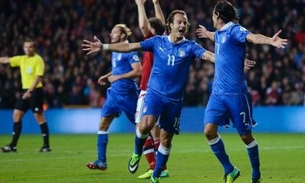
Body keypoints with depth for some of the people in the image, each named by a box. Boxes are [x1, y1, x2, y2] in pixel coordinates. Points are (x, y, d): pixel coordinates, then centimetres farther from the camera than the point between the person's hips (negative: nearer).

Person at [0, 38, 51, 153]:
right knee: (16, 115, 4)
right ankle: (13, 145, 6)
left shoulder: (38, 60, -9)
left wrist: (30, 91, -24)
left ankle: (46, 145, -1)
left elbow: (38, 77, -16)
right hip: (25, 90, 8)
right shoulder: (22, 59, 12)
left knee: (39, 116, -7)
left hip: (35, 91, -8)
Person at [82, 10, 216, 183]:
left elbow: (208, 55, -16)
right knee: (146, 124, -25)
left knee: (166, 138, 6)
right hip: (155, 92, -1)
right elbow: (130, 47, 3)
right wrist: (104, 47, -1)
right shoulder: (158, 41, 2)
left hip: (175, 99, 1)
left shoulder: (190, 46, -1)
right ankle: (137, 152, 6)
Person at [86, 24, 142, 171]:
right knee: (103, 124, -1)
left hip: (127, 93, -8)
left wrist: (118, 77, -21)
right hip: (114, 92, 8)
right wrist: (108, 76, 14)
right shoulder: (115, 51, 12)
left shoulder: (129, 51, -14)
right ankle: (101, 161, 0)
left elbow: (138, 71, -22)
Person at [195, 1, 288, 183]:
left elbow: (252, 37, -32)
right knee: (209, 130, -8)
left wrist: (269, 40, -53)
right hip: (218, 93, 7)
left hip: (236, 93, -7)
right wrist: (207, 34, 63)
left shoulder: (234, 30, -10)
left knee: (246, 136, 2)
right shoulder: (220, 33, 14)